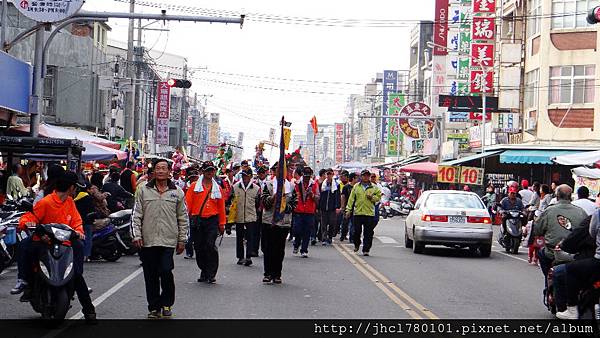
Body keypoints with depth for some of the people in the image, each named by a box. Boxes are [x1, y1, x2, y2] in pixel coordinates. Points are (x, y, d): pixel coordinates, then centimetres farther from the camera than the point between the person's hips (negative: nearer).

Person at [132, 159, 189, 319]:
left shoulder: (177, 192, 6)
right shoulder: (143, 190, 6)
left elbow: (183, 218, 9)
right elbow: (137, 215, 6)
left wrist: (182, 239, 6)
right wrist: (137, 235, -2)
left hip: (168, 240, -1)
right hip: (147, 240, 1)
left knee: (166, 272, -11)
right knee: (151, 276, 5)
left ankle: (166, 303, 10)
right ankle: (154, 307, 18)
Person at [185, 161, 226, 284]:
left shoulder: (217, 188, 11)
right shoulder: (194, 186, 6)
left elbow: (221, 207, 13)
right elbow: (187, 203, 2)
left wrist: (222, 223, 10)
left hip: (212, 220, -1)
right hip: (197, 220, 1)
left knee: (210, 246, -14)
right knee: (199, 248, 5)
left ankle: (211, 274, -7)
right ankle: (204, 272, 20)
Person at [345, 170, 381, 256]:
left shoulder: (374, 187, 7)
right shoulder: (356, 186, 9)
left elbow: (378, 197, 9)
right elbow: (351, 199, 8)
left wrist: (372, 197, -10)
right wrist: (348, 210, 3)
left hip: (369, 213, 0)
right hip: (357, 213, 1)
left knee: (368, 233, -1)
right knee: (357, 231, 2)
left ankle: (366, 249, 6)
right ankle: (357, 245, 28)